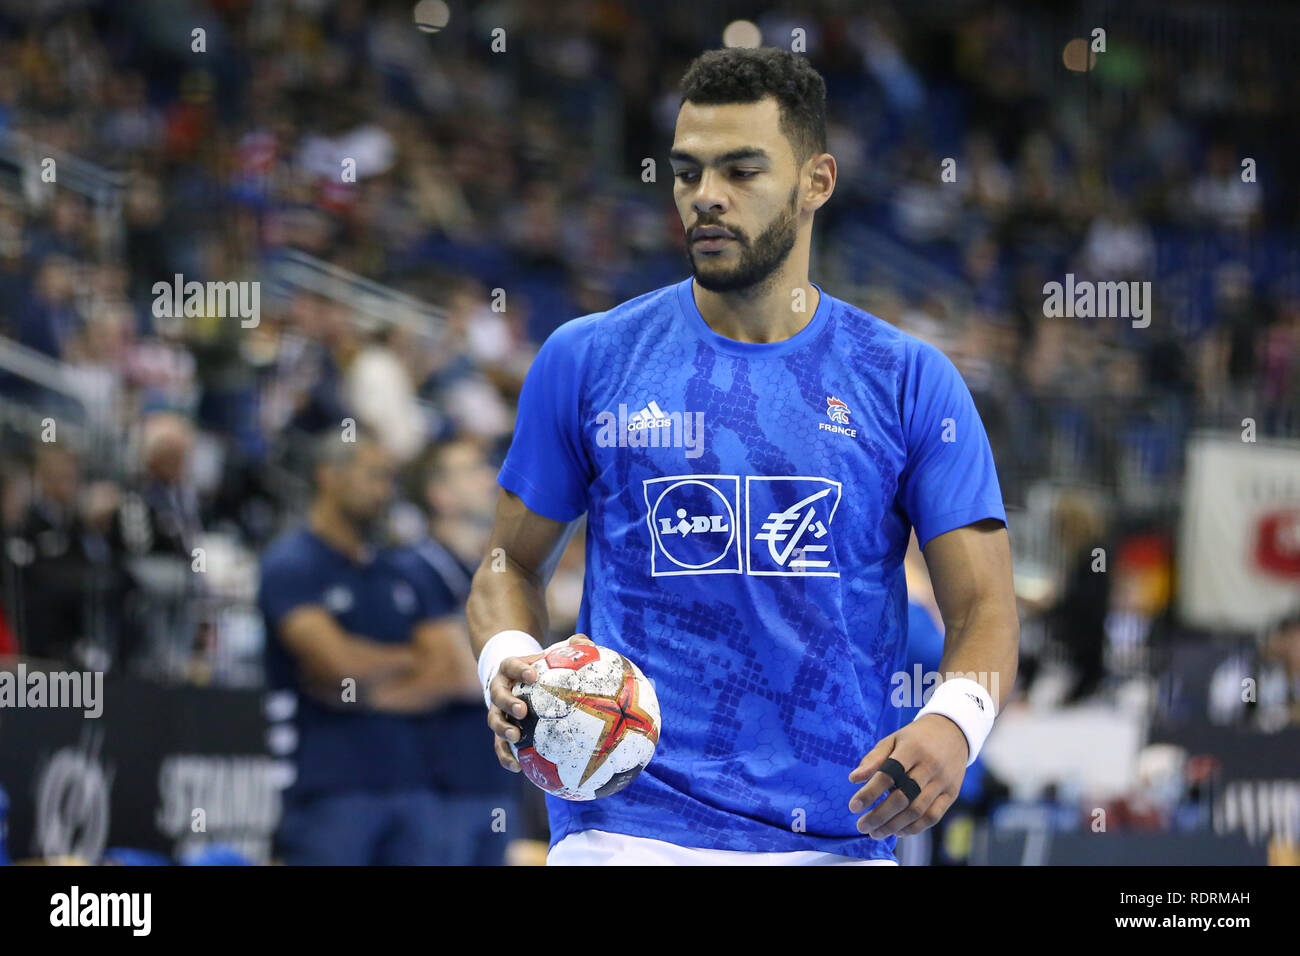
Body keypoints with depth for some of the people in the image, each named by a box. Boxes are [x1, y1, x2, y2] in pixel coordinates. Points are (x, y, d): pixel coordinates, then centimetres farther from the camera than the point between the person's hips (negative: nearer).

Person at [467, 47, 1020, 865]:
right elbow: (512, 563, 13)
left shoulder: (909, 383, 4)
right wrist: (510, 666, -9)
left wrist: (954, 723, -19)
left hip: (838, 834, 1)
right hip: (627, 823, -1)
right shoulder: (586, 361, 5)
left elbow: (985, 607, 2)